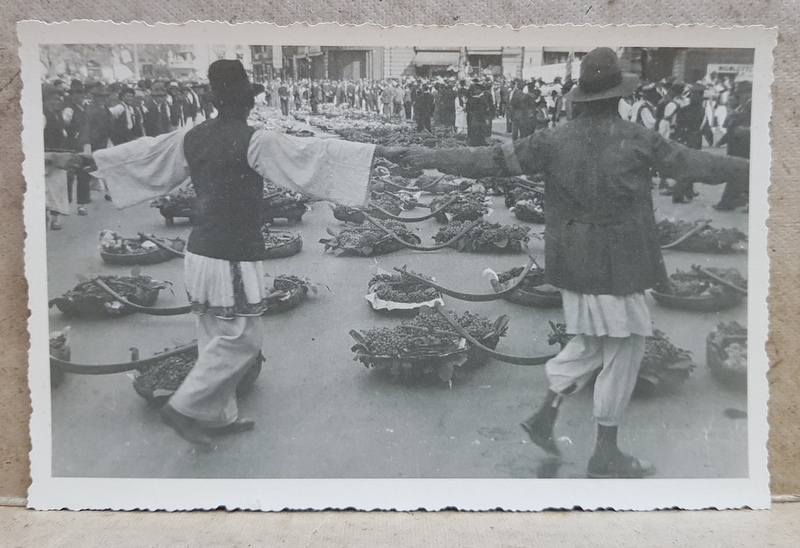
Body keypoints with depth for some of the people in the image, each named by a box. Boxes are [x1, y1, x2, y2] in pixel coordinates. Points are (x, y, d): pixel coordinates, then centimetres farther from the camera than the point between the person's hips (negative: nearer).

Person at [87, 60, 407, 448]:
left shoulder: (190, 138, 6)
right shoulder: (253, 142, -16)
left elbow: (142, 150, 19)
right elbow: (315, 153, -20)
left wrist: (94, 157, 37)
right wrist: (379, 151, -19)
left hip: (199, 252, 8)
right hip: (232, 259, -8)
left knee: (217, 339, 18)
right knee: (242, 340, 5)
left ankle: (217, 416, 29)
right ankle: (184, 408, 10)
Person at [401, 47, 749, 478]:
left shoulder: (555, 140, -2)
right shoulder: (636, 139, -10)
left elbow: (492, 159, -1)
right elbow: (694, 165, 0)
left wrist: (434, 158, 9)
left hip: (574, 260, 5)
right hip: (616, 262, -5)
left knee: (591, 341, 22)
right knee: (623, 347, 6)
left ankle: (545, 416, 18)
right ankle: (605, 452, 14)